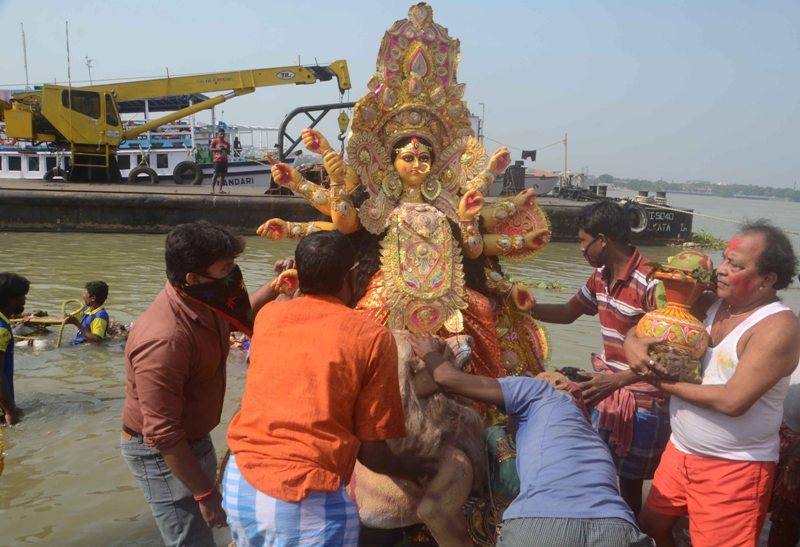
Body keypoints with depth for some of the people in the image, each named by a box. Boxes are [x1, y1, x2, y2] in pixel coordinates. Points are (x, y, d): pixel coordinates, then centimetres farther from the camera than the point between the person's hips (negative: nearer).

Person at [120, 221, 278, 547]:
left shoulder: (203, 304, -8)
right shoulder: (165, 339, -35)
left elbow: (239, 317, 17)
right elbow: (163, 435, -31)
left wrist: (273, 288, 0)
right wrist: (204, 494, -24)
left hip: (194, 438, 9)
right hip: (162, 453, -9)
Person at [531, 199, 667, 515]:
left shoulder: (651, 284, -23)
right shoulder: (600, 276, 2)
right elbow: (569, 312, 18)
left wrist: (616, 381, -30)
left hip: (643, 399, -7)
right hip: (607, 387, 7)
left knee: (631, 480, 8)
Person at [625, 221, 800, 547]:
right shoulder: (711, 303, 1)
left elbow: (733, 401, -28)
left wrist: (664, 384, -16)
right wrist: (633, 344, -16)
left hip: (734, 469, -7)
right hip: (679, 451, 7)